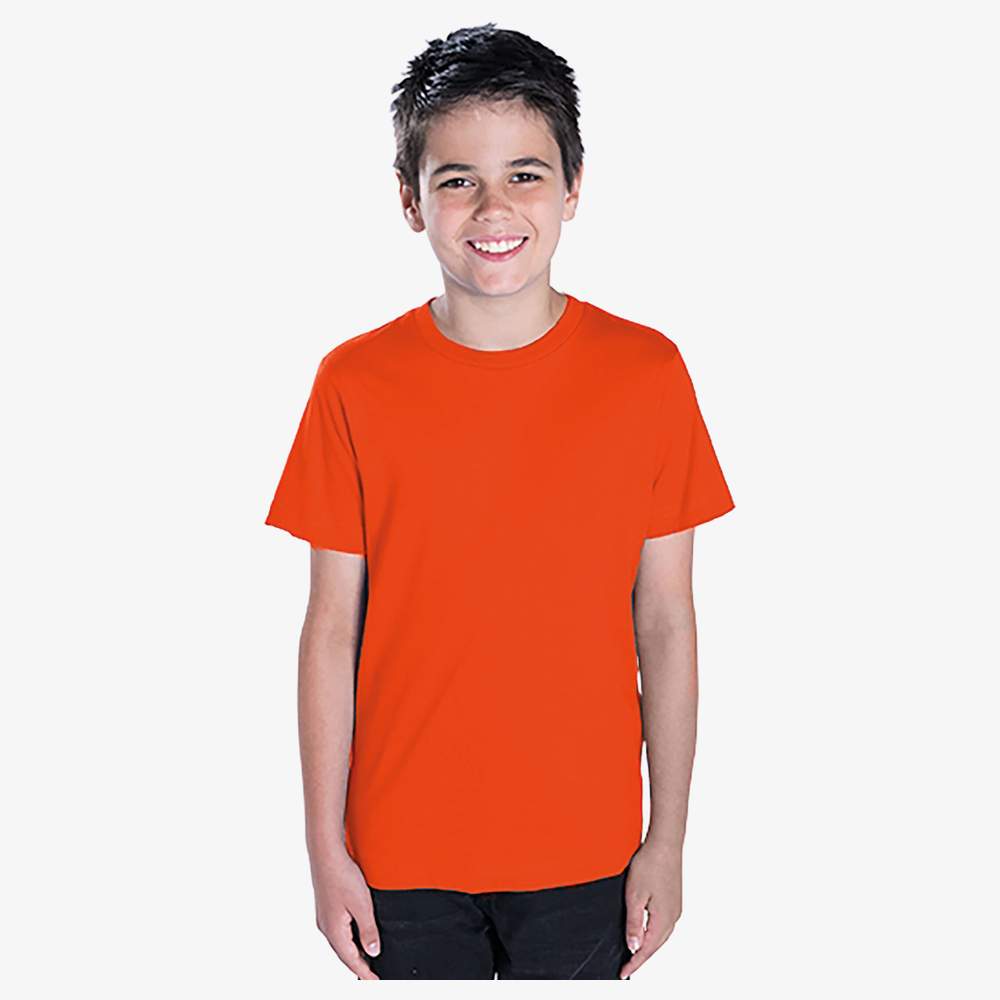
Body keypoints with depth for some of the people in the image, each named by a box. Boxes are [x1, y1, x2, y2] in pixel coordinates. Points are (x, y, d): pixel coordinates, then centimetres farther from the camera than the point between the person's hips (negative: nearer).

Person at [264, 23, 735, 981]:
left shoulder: (644, 372, -6)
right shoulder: (355, 383, -6)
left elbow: (664, 621, -2)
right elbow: (332, 630, -3)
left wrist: (667, 839, 0)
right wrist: (326, 850, -2)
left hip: (584, 849, 0)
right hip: (404, 850, 0)